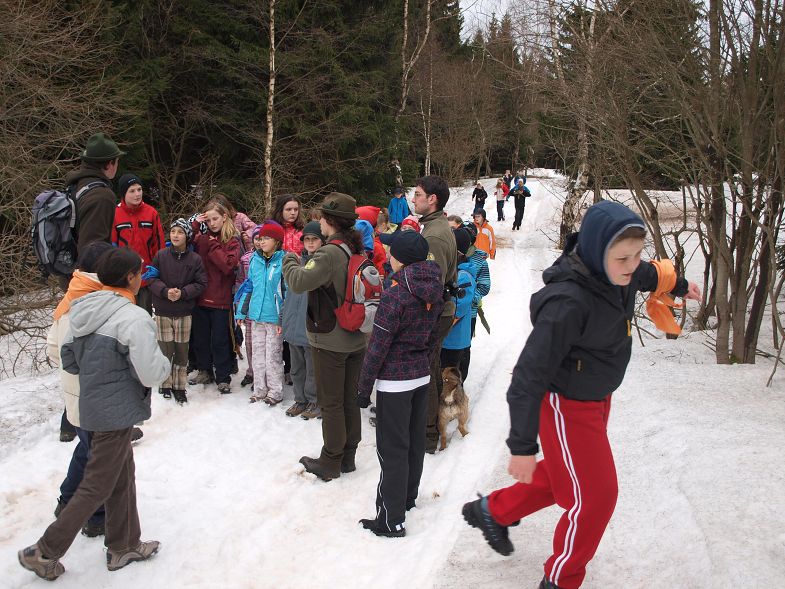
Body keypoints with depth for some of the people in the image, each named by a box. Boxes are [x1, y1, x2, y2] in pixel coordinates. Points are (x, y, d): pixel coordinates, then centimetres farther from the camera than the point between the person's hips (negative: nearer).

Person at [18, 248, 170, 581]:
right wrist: (165, 363, -1)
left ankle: (123, 546, 33)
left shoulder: (82, 310, 2)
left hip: (91, 403, 8)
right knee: (96, 487, 6)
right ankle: (44, 553, 15)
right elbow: (151, 375, -21)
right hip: (117, 412, -8)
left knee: (122, 477, 20)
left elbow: (68, 360, 11)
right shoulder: (134, 318, -21)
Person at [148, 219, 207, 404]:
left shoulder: (195, 259, -3)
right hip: (163, 312, 0)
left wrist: (182, 293, -17)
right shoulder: (161, 256, -1)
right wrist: (166, 291, -17)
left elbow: (201, 284, -3)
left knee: (182, 351, 5)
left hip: (184, 313, 0)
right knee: (165, 349, 4)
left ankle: (179, 386, 18)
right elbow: (152, 279, -1)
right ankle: (166, 384, 21)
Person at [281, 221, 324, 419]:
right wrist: (284, 318, 13)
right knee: (297, 368, 17)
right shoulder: (298, 261, 11)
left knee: (313, 369, 5)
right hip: (294, 326, 7)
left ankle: (315, 401, 19)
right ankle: (300, 399, 30)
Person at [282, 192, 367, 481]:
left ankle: (330, 463, 15)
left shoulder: (329, 254, -22)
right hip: (356, 339, 7)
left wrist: (290, 260, -7)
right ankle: (348, 457, 27)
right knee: (350, 399, 15)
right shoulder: (358, 250, 3)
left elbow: (299, 282, -27)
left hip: (330, 341, -7)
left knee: (331, 403, 4)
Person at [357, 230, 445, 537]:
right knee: (415, 440, 20)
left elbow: (378, 346, -18)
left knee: (392, 449, 0)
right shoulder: (434, 293, 2)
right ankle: (408, 496, 38)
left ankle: (392, 520, 7)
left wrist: (364, 388, -11)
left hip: (394, 381, -8)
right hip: (422, 375, 8)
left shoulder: (395, 295, -20)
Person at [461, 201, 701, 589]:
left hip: (597, 397, 9)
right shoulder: (568, 302, -34)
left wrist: (680, 286, 39)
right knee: (595, 496, 3)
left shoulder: (619, 274, -9)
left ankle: (494, 511, 45)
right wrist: (522, 446, -23)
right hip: (566, 406, -9)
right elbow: (529, 377, -28)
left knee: (565, 473, 24)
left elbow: (651, 274, 19)